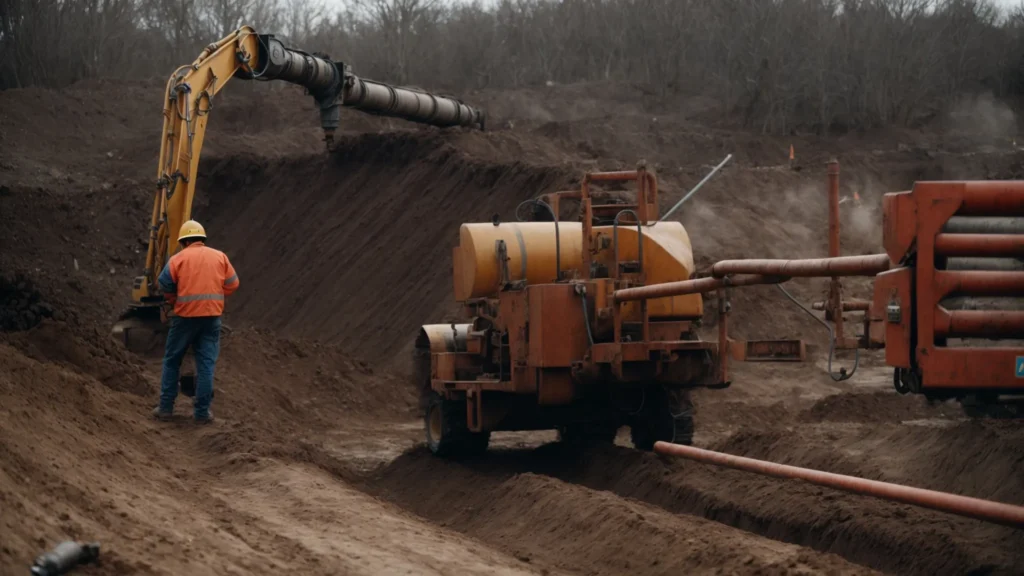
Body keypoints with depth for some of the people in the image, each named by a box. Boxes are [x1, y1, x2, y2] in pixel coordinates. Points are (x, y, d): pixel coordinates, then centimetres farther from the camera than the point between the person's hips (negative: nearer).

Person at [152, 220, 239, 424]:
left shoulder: (178, 259, -1)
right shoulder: (220, 257, 6)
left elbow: (164, 286, -1)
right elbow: (232, 285, 8)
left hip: (185, 315, -1)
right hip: (212, 315, 2)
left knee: (172, 361, 12)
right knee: (206, 363, 4)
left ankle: (166, 407, 12)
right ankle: (202, 411, 2)